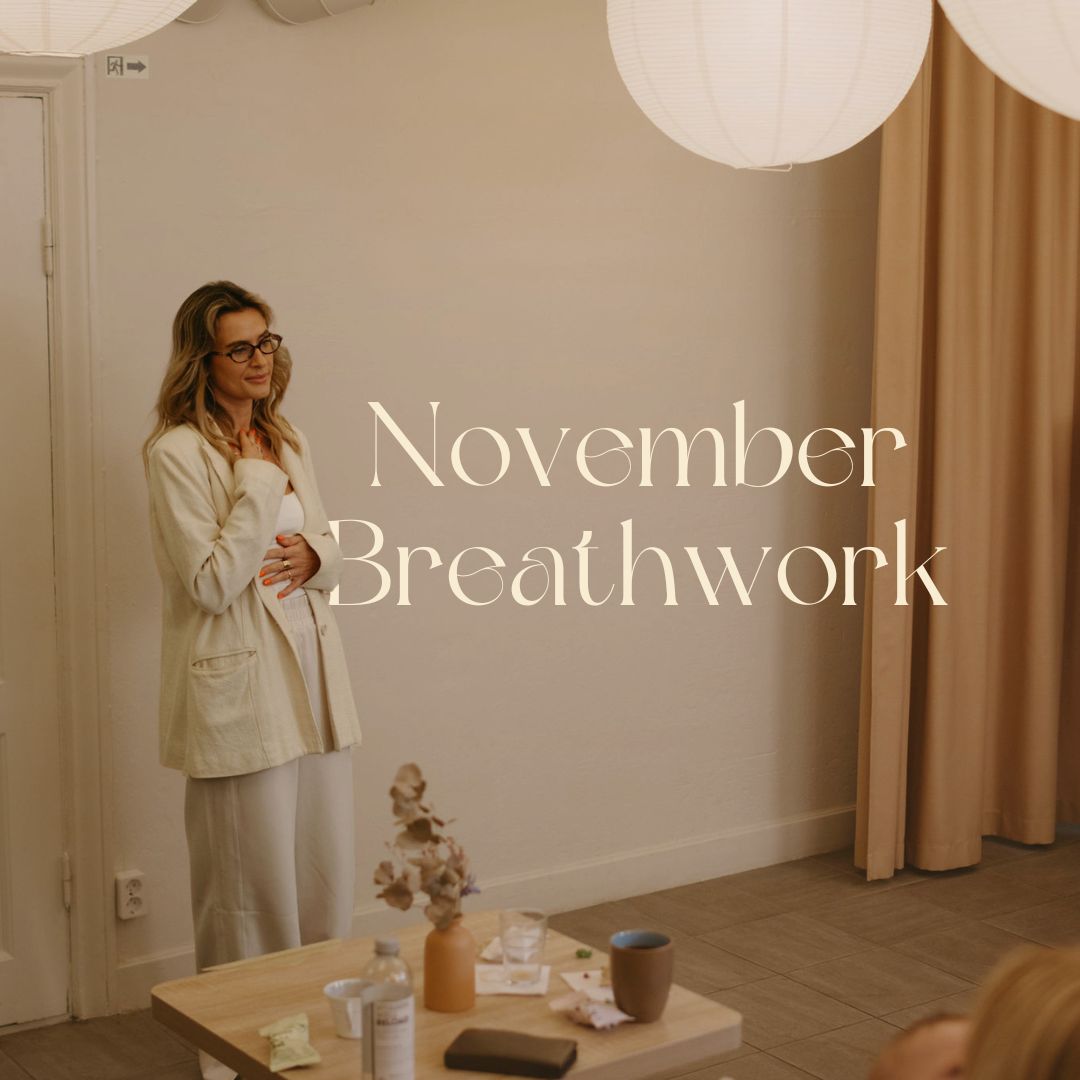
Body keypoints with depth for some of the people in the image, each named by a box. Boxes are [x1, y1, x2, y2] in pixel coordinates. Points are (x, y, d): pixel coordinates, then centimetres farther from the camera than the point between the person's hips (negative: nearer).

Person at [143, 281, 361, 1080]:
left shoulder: (286, 441, 11)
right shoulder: (178, 453, -12)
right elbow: (212, 583, -17)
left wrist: (313, 557, -5)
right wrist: (258, 482, -18)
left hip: (314, 679, 7)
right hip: (239, 692, -7)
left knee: (327, 879, 15)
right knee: (251, 893, 4)